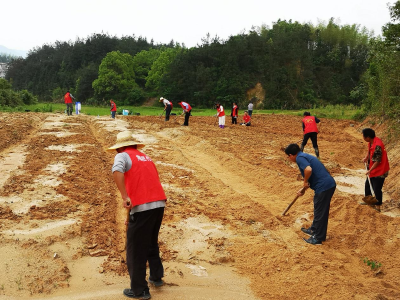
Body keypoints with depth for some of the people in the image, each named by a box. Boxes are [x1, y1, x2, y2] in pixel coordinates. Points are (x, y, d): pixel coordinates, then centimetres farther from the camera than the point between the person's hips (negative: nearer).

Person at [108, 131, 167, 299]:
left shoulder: (122, 156, 2)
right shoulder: (145, 156, 23)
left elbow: (117, 172, -22)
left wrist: (125, 197, -23)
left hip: (143, 207, -7)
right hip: (160, 203, 7)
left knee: (135, 250, 8)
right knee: (152, 242, 28)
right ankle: (156, 277, 39)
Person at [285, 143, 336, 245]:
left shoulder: (300, 158, -8)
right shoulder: (306, 156, 21)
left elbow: (308, 170, -28)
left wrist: (305, 182, -12)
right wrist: (304, 189, 28)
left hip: (323, 187, -10)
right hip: (330, 184, 10)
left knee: (320, 212, 3)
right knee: (319, 210, 24)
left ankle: (318, 238, 15)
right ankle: (314, 230, 40)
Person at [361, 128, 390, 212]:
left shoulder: (377, 146, -31)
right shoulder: (371, 142, -4)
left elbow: (377, 161, -26)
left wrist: (370, 170, -22)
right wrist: (366, 158, 3)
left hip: (379, 170, -10)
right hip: (373, 169, 10)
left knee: (377, 188, 0)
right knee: (368, 184, 22)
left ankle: (378, 206, 14)